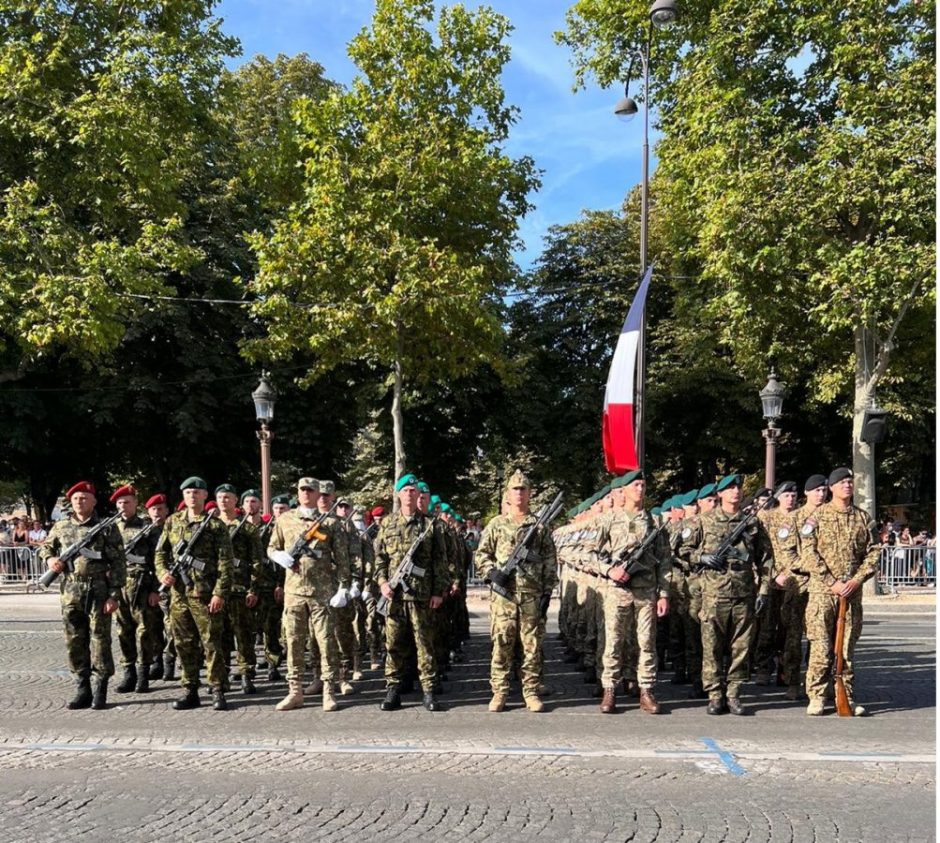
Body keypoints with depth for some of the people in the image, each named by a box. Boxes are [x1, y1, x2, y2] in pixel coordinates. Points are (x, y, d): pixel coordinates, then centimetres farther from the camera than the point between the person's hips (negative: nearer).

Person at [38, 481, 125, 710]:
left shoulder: (106, 528, -3)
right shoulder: (61, 527, 9)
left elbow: (118, 564, -5)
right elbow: (45, 547, 25)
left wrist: (114, 595, -11)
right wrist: (50, 559, 0)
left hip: (98, 593, -4)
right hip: (70, 594, 4)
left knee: (100, 639, -2)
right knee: (74, 642, 8)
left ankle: (100, 691, 6)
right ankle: (83, 689, 18)